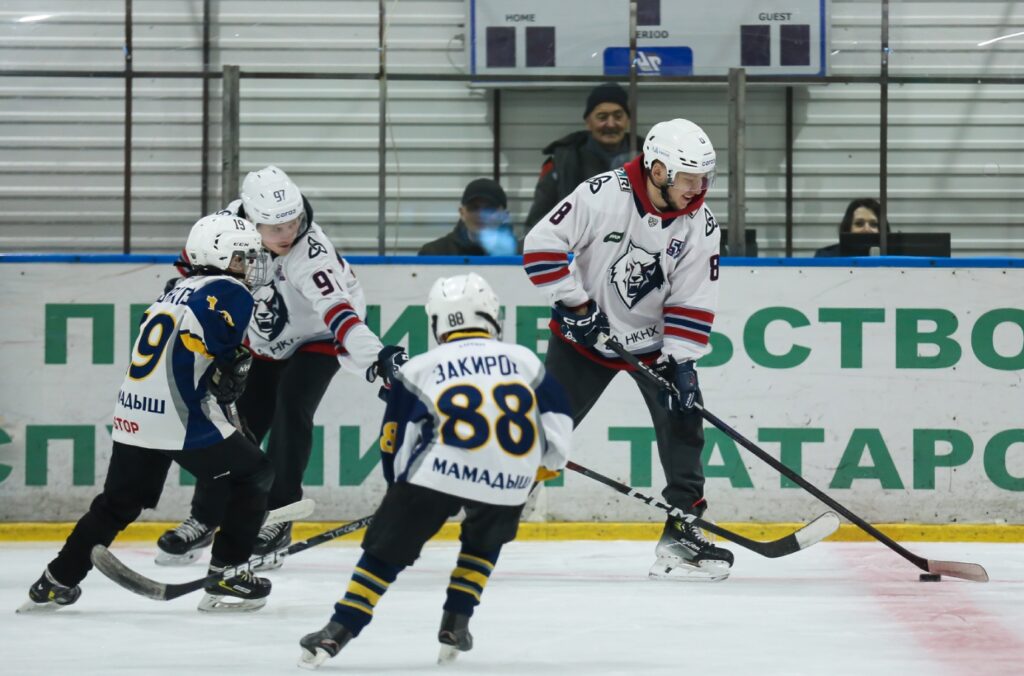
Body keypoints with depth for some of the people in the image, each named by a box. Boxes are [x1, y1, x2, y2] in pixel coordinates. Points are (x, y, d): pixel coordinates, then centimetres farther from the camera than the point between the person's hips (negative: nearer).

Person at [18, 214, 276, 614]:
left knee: (118, 503, 20)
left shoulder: (177, 292, 23)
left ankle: (55, 584, 20)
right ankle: (225, 579, 6)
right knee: (254, 477, 9)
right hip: (182, 420, -8)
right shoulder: (231, 294, -5)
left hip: (134, 417, 8)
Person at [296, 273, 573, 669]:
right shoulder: (524, 360, 16)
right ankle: (455, 624, 21)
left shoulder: (420, 369, 13)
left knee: (387, 548, 8)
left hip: (437, 474, -2)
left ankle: (336, 633, 0)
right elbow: (558, 424, 17)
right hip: (507, 485, 2)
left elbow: (395, 443, 16)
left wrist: (400, 487, 33)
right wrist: (546, 464, 36)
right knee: (484, 541, 31)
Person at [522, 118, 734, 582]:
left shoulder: (700, 224, -11)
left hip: (655, 339, 3)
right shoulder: (601, 195, -23)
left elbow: (693, 300, -8)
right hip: (585, 331, -3)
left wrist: (680, 360, -17)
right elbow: (542, 244, -20)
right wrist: (575, 304, -21)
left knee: (683, 422, -8)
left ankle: (682, 533, 0)